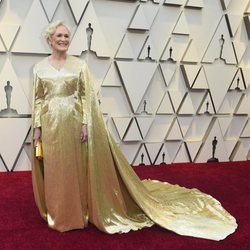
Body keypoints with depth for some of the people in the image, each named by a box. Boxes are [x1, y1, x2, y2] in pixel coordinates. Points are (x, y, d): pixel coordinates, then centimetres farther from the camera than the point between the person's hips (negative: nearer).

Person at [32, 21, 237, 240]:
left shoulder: (79, 65, -1)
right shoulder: (40, 68, 6)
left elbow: (87, 96, -3)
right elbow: (38, 99, 7)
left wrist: (85, 123, -11)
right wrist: (37, 127, 2)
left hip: (73, 123, -2)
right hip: (50, 124, 2)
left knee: (75, 170, 4)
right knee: (52, 170, 9)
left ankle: (76, 213, 21)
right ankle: (55, 213, 26)